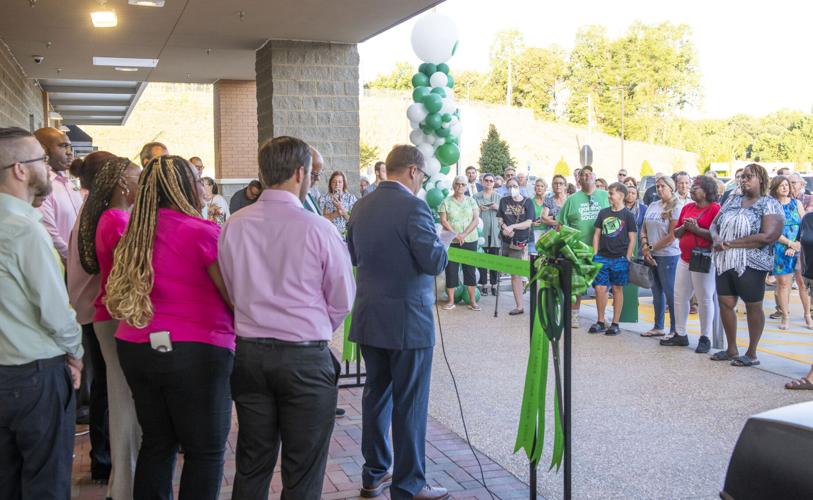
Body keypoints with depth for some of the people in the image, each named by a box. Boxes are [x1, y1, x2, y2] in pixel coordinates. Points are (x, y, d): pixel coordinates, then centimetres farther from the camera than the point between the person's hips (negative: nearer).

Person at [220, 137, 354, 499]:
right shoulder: (318, 229, -13)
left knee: (252, 465, 17)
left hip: (249, 353, 4)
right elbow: (342, 301, -4)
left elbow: (229, 292, 7)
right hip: (306, 359, -4)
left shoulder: (233, 226, -1)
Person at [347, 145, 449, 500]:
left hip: (368, 319, 7)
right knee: (409, 404, 2)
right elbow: (434, 262, -20)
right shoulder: (413, 207, -16)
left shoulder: (362, 206, 7)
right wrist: (444, 244, 0)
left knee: (377, 394, 17)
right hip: (407, 321, -7)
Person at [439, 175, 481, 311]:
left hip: (470, 241, 1)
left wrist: (464, 234, -14)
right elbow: (443, 221, -5)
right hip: (451, 242, -1)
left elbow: (476, 219, -1)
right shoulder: (446, 202, 1)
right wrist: (455, 234, -16)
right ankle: (451, 301, 9)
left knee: (470, 269, 4)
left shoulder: (471, 201, 6)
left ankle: (472, 300, 10)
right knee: (451, 269, 1)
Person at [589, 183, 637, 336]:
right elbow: (597, 234, 12)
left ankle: (615, 324, 12)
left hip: (619, 258, -3)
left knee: (617, 289, 5)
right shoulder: (603, 213, 9)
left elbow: (632, 239, -1)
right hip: (602, 257, 3)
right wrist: (595, 254, 5)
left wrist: (627, 259, -6)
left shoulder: (628, 215, -1)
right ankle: (600, 322, 13)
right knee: (600, 288, 0)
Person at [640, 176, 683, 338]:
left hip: (668, 256, -6)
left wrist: (651, 248, -9)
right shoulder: (652, 206, 12)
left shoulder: (676, 207, -8)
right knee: (657, 292, 14)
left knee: (670, 293, -2)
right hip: (652, 256, 7)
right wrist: (645, 246, -2)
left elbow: (672, 236, -14)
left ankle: (674, 330, 5)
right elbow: (644, 229, 14)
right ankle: (658, 327, 25)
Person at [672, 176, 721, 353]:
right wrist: (684, 227, -4)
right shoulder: (687, 207, 13)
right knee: (680, 297, 11)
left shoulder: (715, 209, -8)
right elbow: (676, 233, 17)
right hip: (684, 259, 8)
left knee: (704, 299, 0)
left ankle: (705, 338, 9)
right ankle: (680, 334, 22)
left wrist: (697, 229, -19)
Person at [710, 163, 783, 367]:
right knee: (725, 304, 8)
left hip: (751, 264, -6)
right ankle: (731, 350, 22)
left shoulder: (770, 204, -6)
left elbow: (767, 236, -18)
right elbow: (714, 224, 14)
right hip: (725, 263, 6)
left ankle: (751, 354, 15)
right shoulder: (733, 200, 13)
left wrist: (730, 244, -18)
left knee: (753, 306, 5)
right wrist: (716, 238, -11)